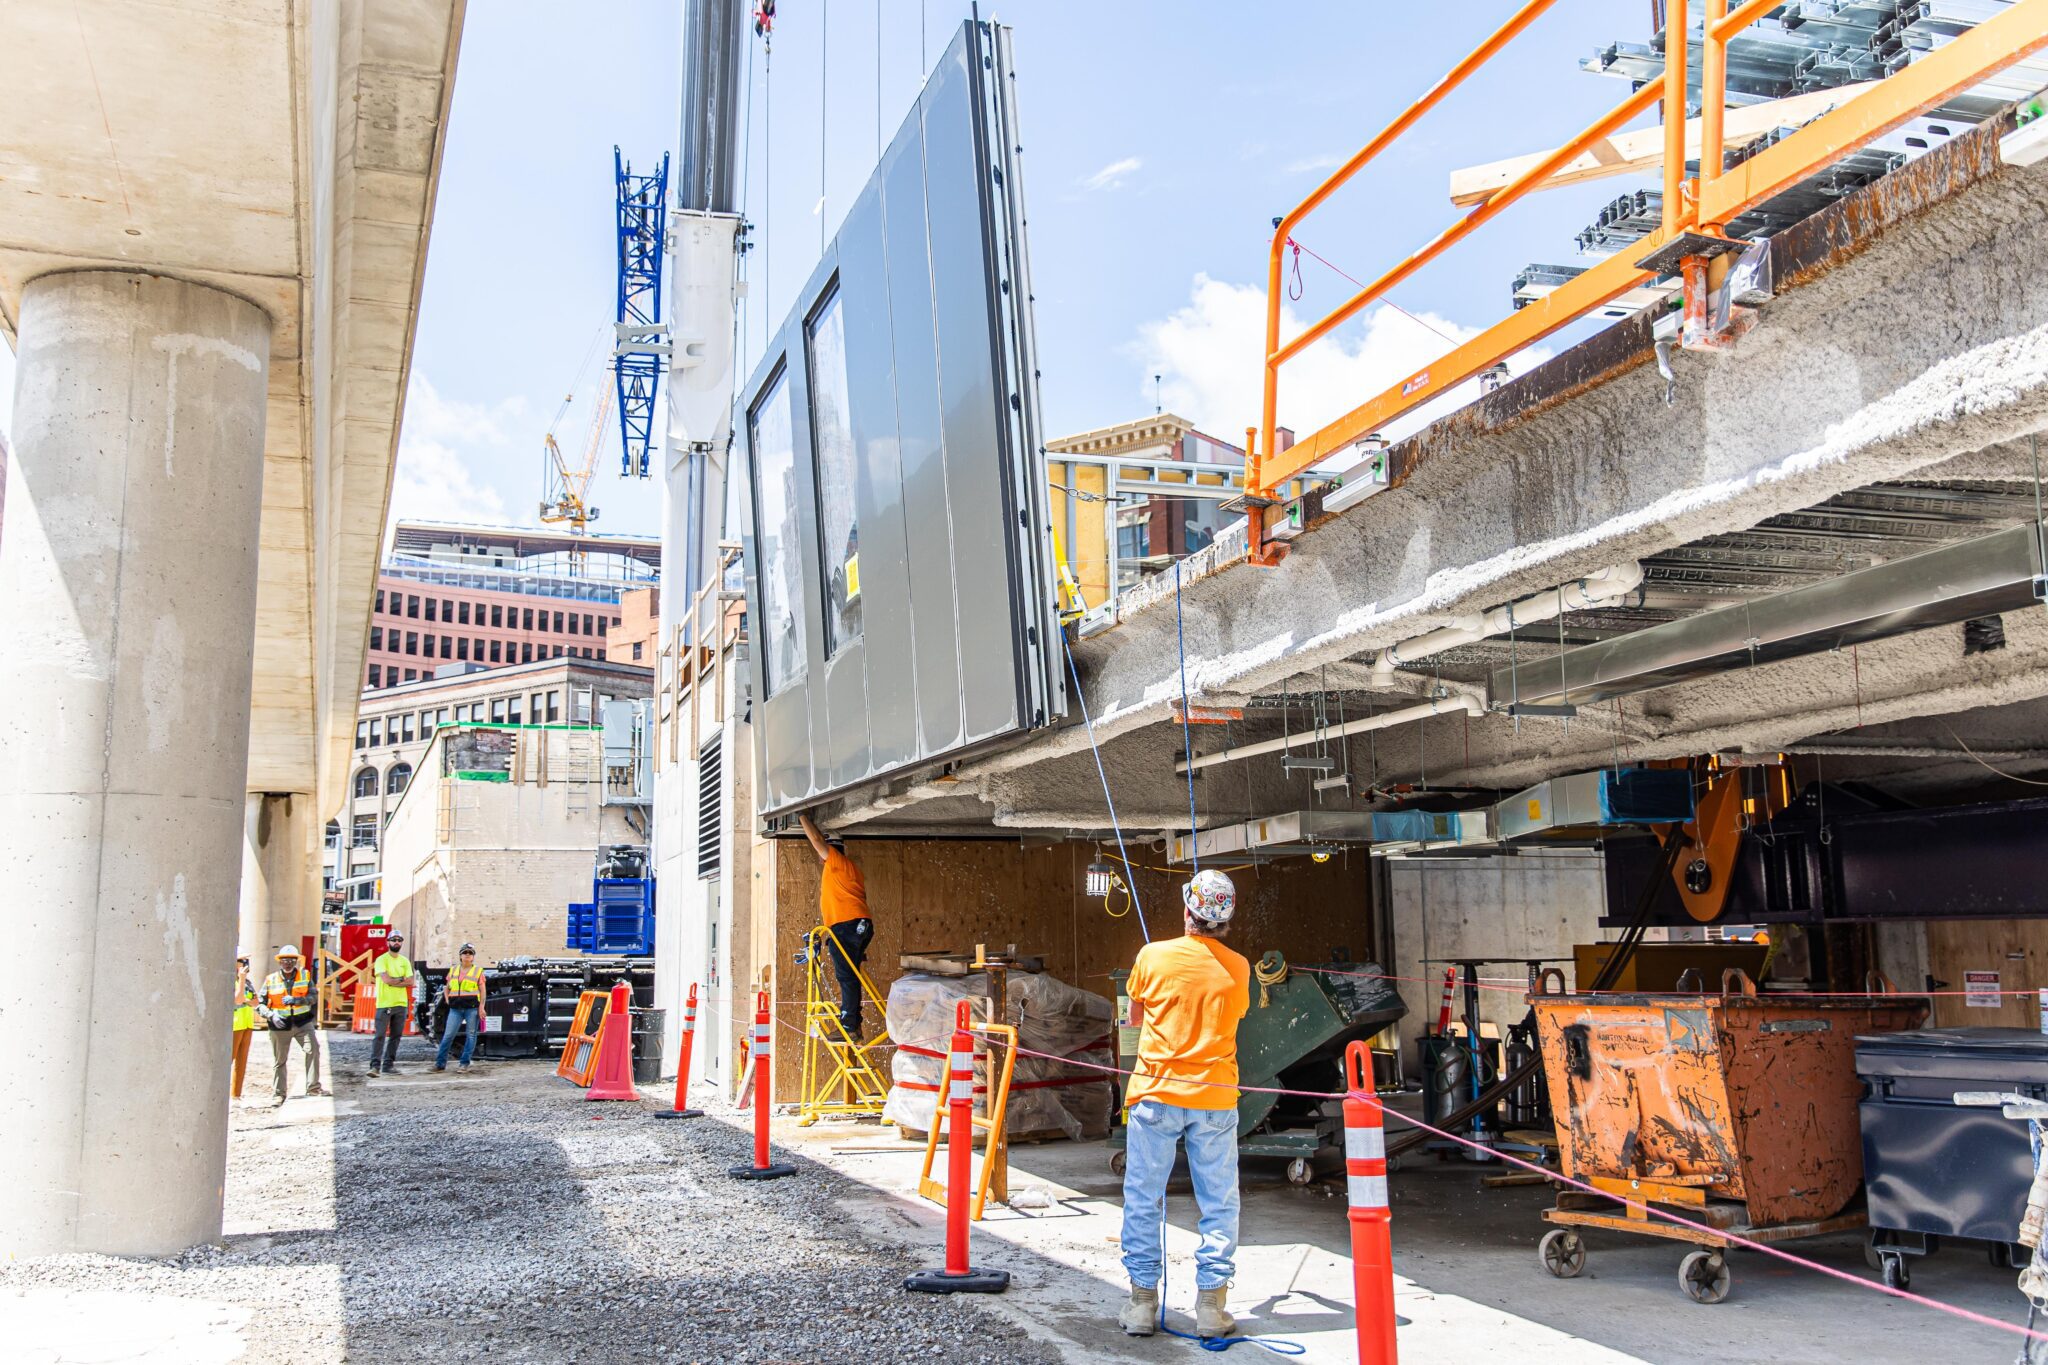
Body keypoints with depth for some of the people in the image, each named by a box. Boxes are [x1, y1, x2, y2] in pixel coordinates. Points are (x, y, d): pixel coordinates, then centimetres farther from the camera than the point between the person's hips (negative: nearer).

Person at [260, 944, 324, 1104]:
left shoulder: (305, 975, 1)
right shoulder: (270, 980, 0)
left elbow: (314, 996, -7)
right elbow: (260, 1004, 1)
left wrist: (296, 1000, -24)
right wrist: (272, 1015, -16)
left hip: (302, 1022, 0)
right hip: (280, 1025, 0)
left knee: (313, 1050, -14)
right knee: (279, 1060, 7)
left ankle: (313, 1087, -4)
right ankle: (278, 1093, 20)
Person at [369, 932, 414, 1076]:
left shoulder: (405, 961, 12)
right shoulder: (381, 960, -3)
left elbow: (410, 982, 2)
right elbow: (386, 979, -16)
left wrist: (393, 981, -9)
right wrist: (401, 979, -3)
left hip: (401, 1003, 5)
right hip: (384, 1003, -5)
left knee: (396, 1036, 6)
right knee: (380, 1035, -8)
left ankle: (388, 1065, 11)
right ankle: (375, 1065, -9)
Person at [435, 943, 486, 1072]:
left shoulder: (478, 971, 6)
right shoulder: (453, 970, 15)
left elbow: (482, 991, 2)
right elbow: (446, 988, 26)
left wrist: (481, 1007, -8)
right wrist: (447, 999, 9)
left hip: (472, 1007, -2)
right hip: (456, 1008, 2)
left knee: (470, 1035, -1)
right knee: (448, 1035, -2)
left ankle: (465, 1063, 5)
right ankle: (440, 1062, 2)